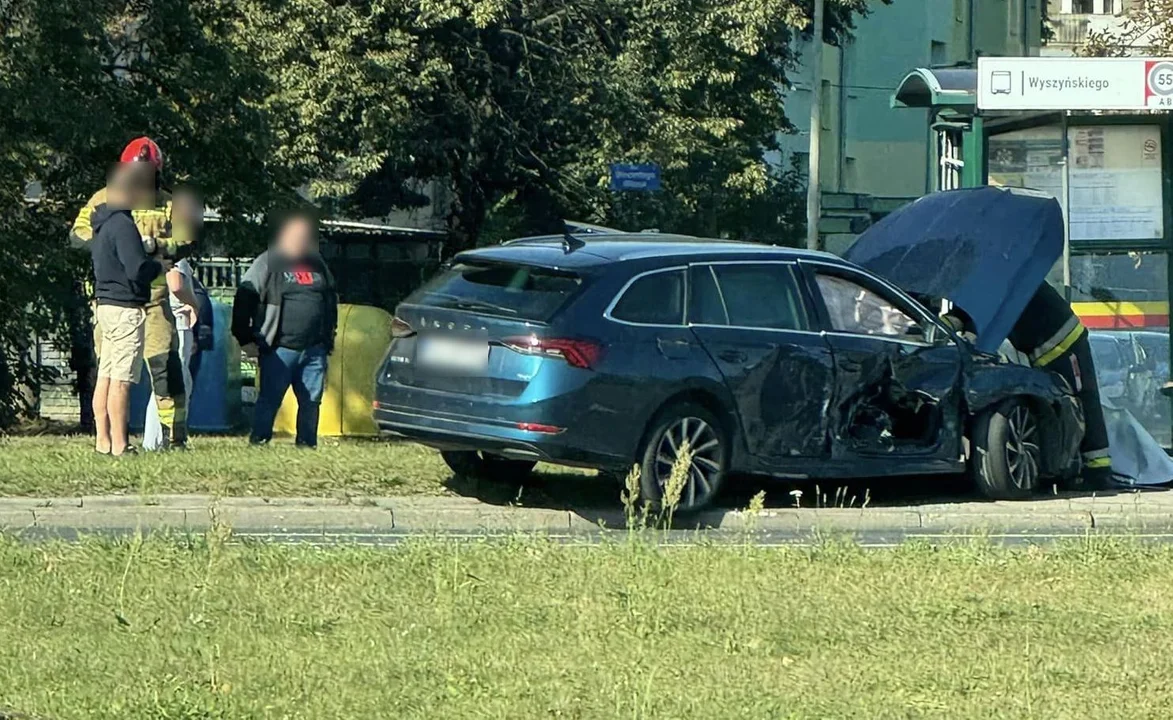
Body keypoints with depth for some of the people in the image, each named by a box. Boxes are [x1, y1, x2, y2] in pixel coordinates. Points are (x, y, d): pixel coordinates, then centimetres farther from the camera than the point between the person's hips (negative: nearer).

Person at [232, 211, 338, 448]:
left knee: (311, 400, 6)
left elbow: (331, 302, 27)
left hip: (314, 349, 5)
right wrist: (245, 339, -9)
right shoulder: (268, 263, -1)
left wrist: (328, 338, 20)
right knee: (269, 399, -6)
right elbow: (243, 300, -4)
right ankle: (258, 442, -2)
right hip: (279, 349, -5)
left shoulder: (318, 265, 17)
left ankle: (307, 444, 13)